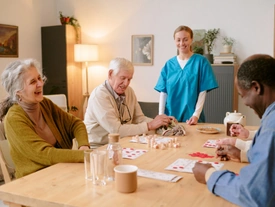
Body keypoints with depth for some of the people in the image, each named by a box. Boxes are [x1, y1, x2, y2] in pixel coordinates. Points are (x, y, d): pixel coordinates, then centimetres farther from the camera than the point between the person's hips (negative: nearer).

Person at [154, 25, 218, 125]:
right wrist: (161, 115, -6)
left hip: (191, 117, -2)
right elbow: (163, 92, 2)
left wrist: (196, 115, -15)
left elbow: (203, 91, -7)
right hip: (170, 116, 3)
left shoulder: (201, 61, -3)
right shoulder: (169, 64, 5)